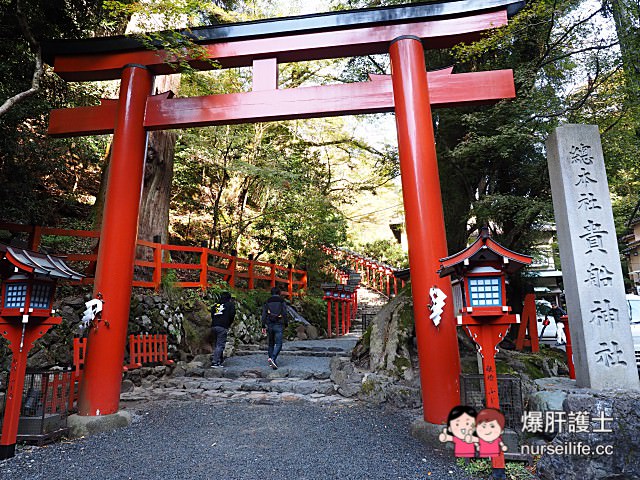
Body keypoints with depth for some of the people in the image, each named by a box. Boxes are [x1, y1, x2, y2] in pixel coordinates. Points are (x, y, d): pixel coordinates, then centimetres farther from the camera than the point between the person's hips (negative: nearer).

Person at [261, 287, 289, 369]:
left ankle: (272, 361, 16)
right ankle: (272, 359, -23)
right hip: (279, 325, -3)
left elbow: (264, 315, 3)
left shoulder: (267, 302, 8)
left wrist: (263, 327, 5)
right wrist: (286, 324, 3)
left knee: (271, 343, 15)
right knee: (278, 344, -3)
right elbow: (284, 314, -5)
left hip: (269, 325, 3)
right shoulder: (282, 301, 0)